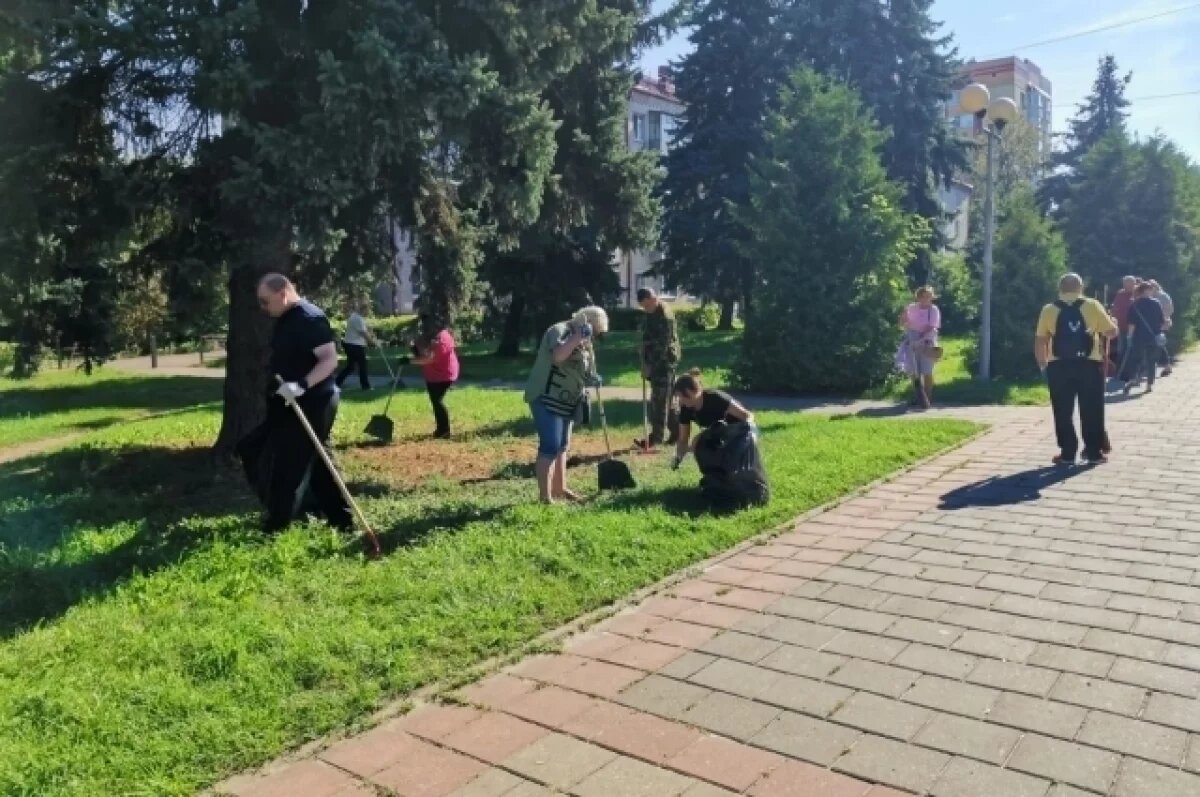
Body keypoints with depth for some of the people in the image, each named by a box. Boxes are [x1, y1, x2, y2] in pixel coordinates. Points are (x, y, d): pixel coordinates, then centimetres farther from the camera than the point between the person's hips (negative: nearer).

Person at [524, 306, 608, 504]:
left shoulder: (583, 342, 15)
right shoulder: (560, 331, -14)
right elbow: (558, 356, -33)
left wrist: (590, 380, 1)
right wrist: (578, 337, -35)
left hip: (565, 402, 10)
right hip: (547, 399, -10)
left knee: (562, 446, 16)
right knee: (550, 446, -12)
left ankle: (559, 489, 27)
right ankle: (545, 497, -9)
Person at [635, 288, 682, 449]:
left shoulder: (665, 315, -18)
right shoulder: (652, 313, 12)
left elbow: (662, 345, -21)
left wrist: (650, 365, -20)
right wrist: (646, 363, 13)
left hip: (664, 361, -10)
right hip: (656, 362, 10)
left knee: (659, 399, -6)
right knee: (665, 398, 13)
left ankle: (656, 436, -2)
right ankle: (676, 431, 21)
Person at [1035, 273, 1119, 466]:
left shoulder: (1049, 310, 2)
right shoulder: (1093, 306, 2)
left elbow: (1039, 341, 1)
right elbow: (1111, 332, 8)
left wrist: (1042, 364, 14)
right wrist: (1113, 322, 30)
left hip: (1059, 367, 0)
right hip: (1089, 365, 0)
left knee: (1063, 412, 6)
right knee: (1092, 411, 10)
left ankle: (1067, 453, 8)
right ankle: (1094, 452, 14)